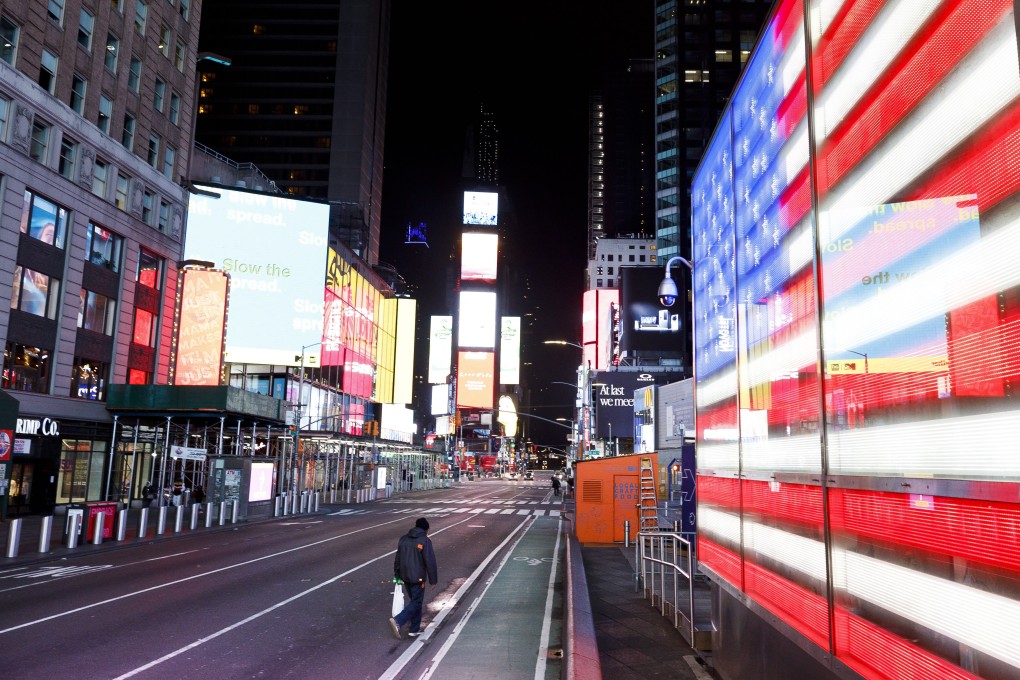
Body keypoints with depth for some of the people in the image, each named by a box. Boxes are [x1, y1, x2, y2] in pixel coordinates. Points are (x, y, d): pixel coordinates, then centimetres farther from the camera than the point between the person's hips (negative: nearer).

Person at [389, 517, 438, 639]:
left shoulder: (403, 539, 7)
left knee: (414, 600, 18)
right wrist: (433, 580, -6)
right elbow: (430, 562, -13)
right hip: (418, 578, -7)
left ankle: (414, 629, 21)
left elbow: (397, 558, 13)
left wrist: (397, 575, 21)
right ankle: (398, 621, -15)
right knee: (416, 603, 1)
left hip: (405, 576, 7)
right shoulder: (425, 541, -13)